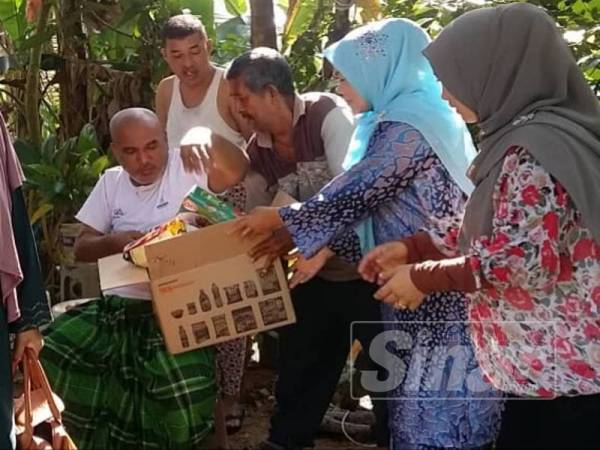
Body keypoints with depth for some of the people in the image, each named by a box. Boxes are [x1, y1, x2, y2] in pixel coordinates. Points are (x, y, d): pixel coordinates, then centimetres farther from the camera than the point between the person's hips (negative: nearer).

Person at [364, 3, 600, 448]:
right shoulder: (530, 136, 9)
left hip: (564, 372, -9)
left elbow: (526, 262, -26)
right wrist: (413, 244, 11)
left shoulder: (533, 149, -21)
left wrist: (423, 277, -14)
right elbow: (498, 230, 17)